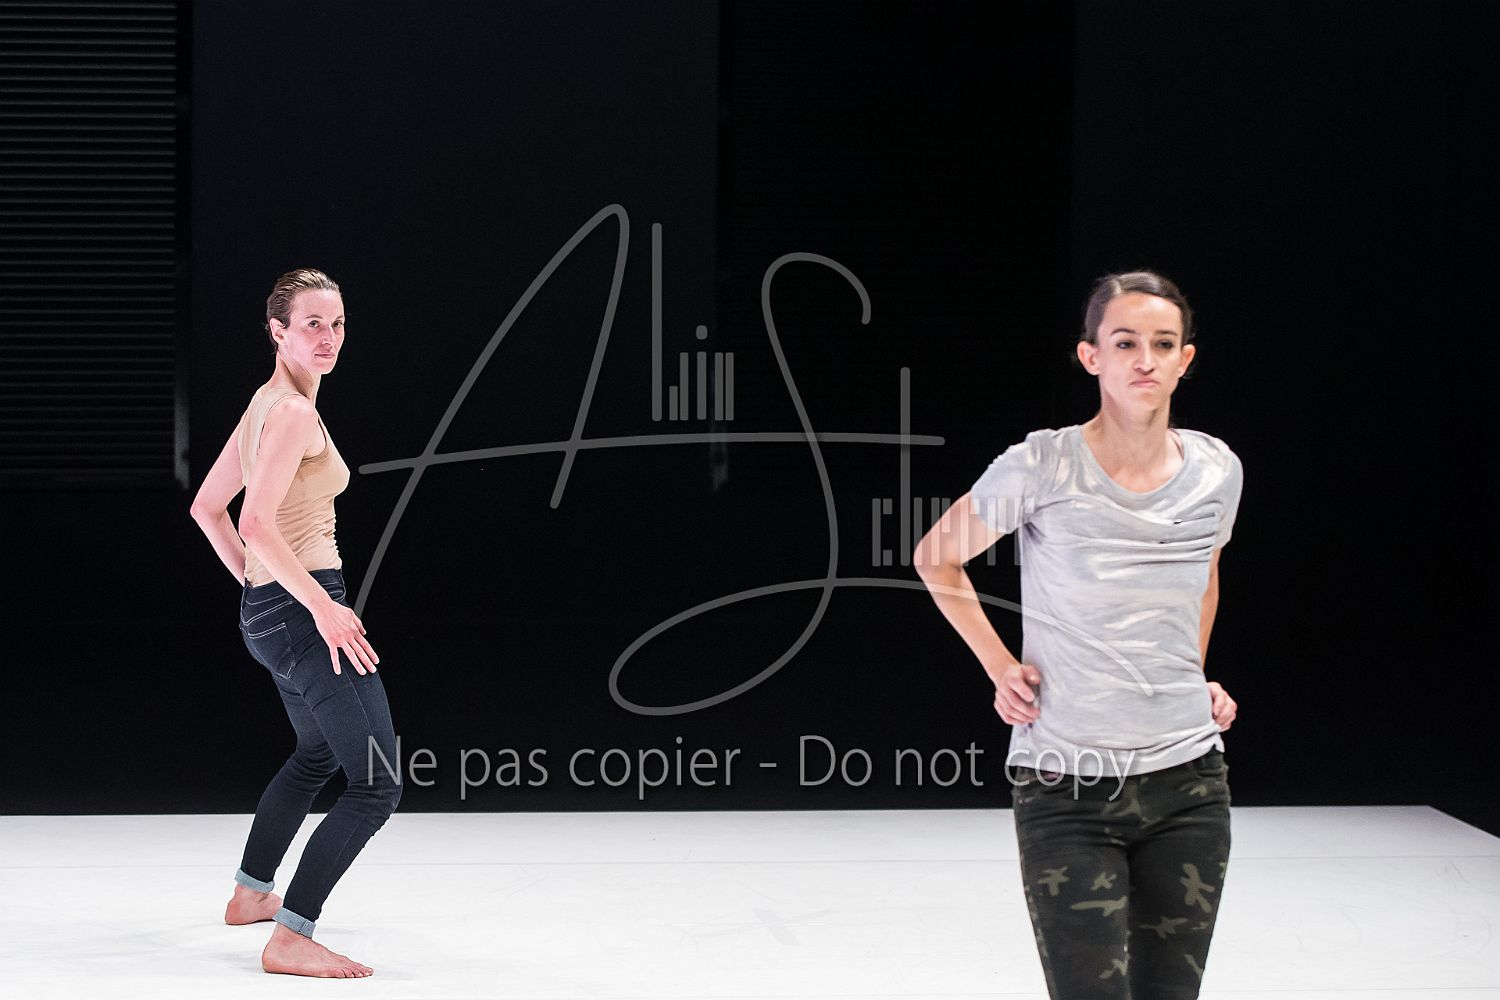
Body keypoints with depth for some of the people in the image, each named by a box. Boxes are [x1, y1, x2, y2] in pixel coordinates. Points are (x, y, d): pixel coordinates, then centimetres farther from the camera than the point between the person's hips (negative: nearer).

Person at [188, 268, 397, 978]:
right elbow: (256, 523, -28)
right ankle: (290, 940, -15)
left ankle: (251, 892, 45)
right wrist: (323, 605, -24)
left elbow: (207, 506, 22)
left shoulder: (264, 405, 13)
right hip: (305, 605, -10)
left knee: (317, 754, 32)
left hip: (268, 609, 10)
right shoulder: (294, 413, -17)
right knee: (377, 784, -12)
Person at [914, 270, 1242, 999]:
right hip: (1067, 793, -4)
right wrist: (1000, 668, 0)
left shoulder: (1217, 472, 3)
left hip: (1188, 782, 4)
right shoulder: (1043, 467, -10)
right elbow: (936, 558, 6)